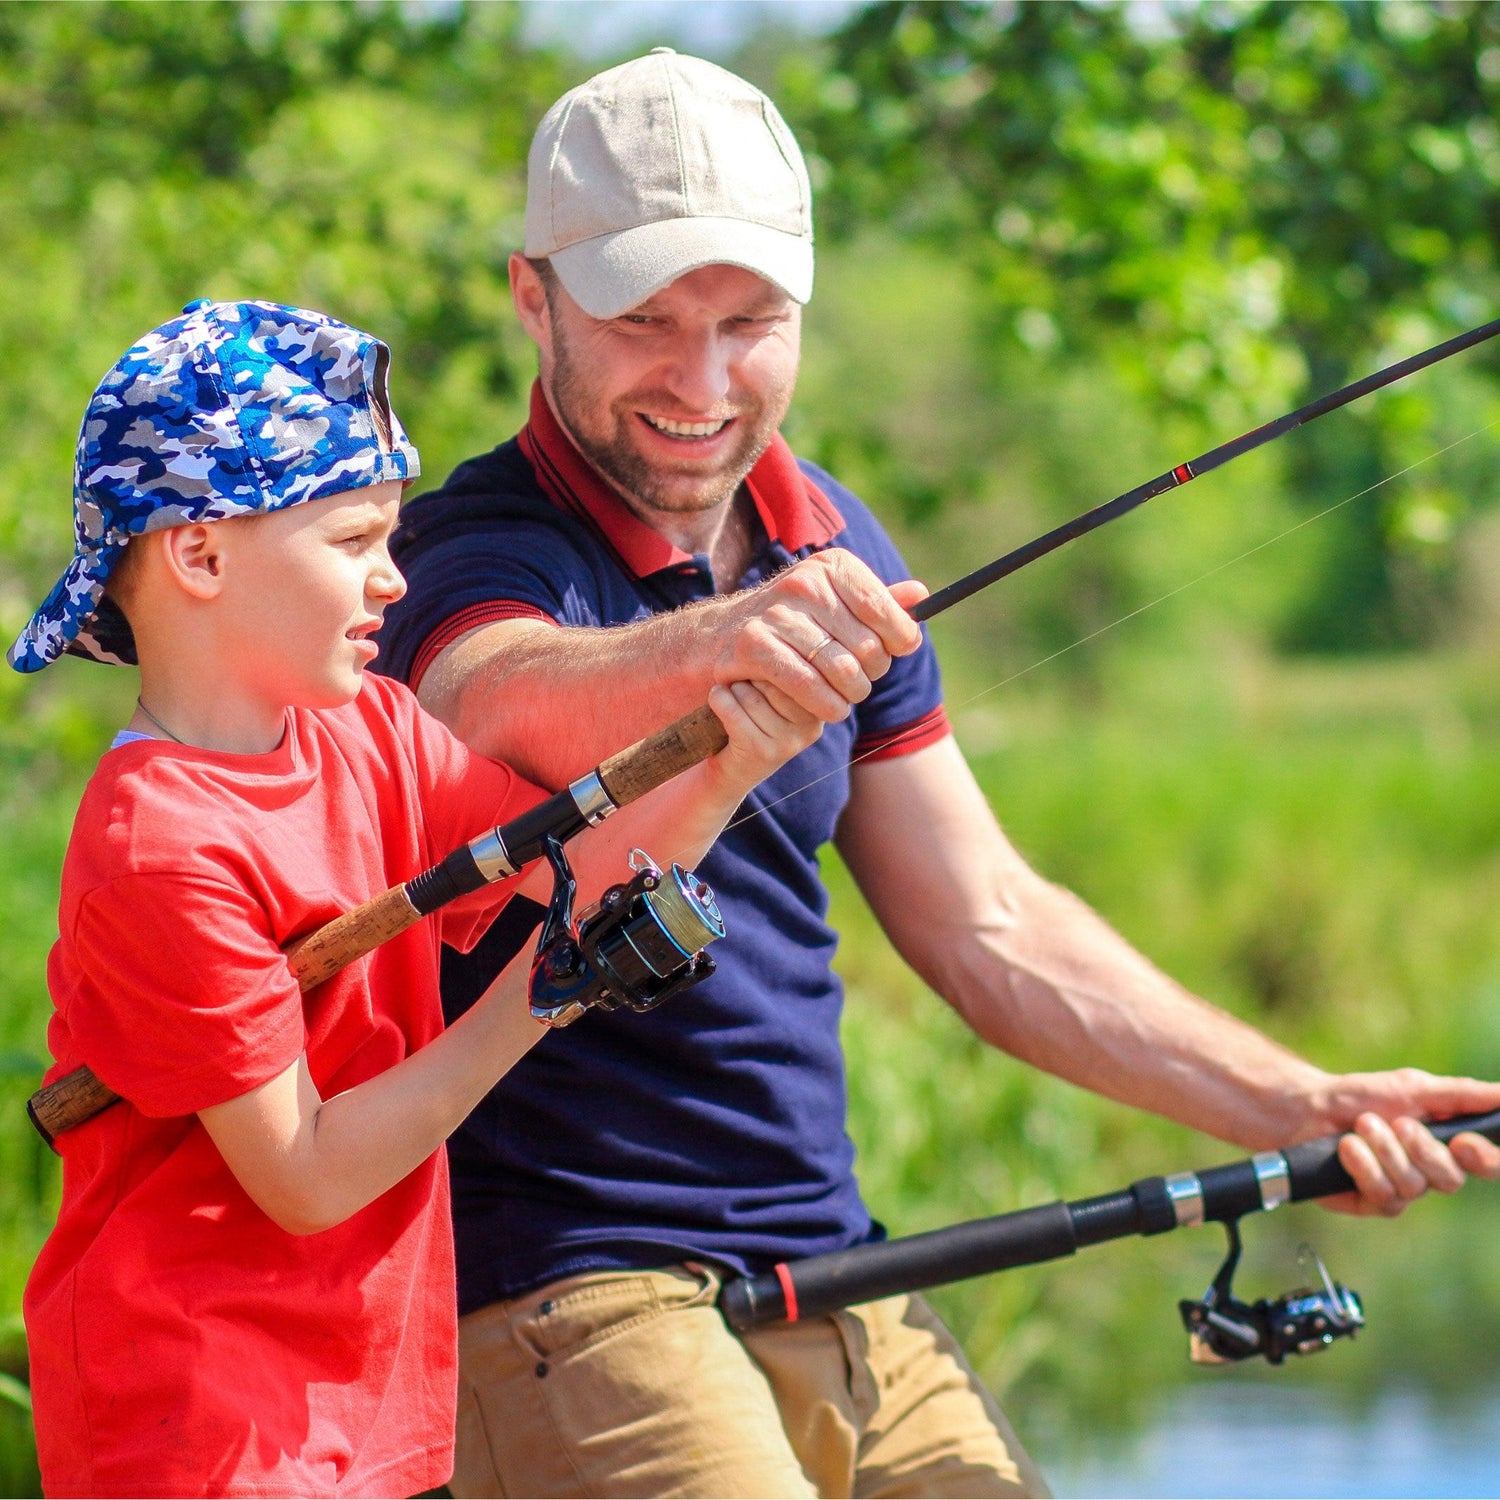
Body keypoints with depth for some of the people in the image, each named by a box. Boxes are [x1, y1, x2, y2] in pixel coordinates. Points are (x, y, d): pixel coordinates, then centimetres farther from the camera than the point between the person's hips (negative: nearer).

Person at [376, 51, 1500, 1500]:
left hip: (843, 1295, 7)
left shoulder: (830, 552, 10)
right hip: (566, 1304, -7)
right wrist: (703, 648, -58)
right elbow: (503, 702, -37)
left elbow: (987, 928, 15)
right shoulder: (480, 553, -12)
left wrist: (1297, 1109, 7)